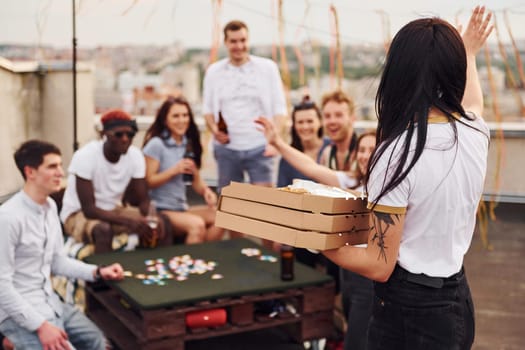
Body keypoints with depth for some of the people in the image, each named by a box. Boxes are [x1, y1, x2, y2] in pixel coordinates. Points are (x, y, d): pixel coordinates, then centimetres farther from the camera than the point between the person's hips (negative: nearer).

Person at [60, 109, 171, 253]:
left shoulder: (135, 155, -11)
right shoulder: (85, 156, -26)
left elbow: (143, 200, -6)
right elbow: (89, 209, -28)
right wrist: (128, 221, -40)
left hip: (114, 210, 5)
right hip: (79, 214, -5)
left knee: (162, 225, -13)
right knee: (104, 229, -37)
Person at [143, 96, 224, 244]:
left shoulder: (189, 144, 11)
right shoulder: (156, 144, -10)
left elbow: (196, 179, 10)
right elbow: (148, 181, -13)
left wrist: (206, 191, -11)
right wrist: (174, 170, -21)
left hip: (182, 207, 7)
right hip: (159, 210, -7)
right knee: (197, 225, -30)